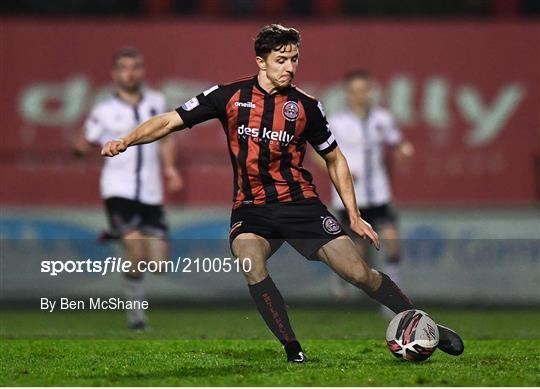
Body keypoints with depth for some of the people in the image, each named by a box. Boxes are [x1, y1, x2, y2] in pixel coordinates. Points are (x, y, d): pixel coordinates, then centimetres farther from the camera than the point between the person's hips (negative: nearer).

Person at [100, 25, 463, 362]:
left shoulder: (305, 106, 1)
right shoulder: (230, 96, -1)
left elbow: (335, 160, 12)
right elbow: (170, 122, 0)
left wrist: (354, 215, 7)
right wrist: (126, 141, -15)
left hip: (300, 203, 0)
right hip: (251, 209, 0)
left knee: (358, 272, -11)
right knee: (252, 264, -32)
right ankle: (293, 349, -20)